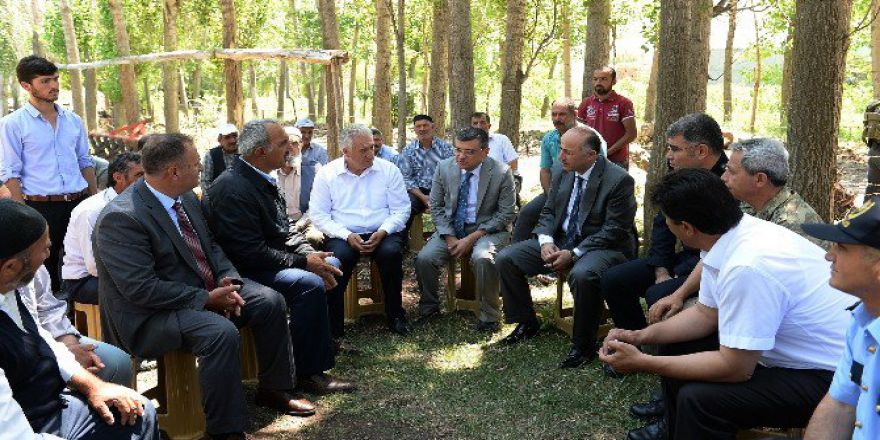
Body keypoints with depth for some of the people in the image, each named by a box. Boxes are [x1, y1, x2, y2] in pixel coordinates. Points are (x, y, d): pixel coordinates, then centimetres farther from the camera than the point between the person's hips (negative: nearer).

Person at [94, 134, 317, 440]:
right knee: (221, 332, -33)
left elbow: (210, 247, 13)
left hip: (206, 290, 9)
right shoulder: (121, 218, -23)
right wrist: (207, 299, -24)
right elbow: (141, 288, -26)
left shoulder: (186, 198, 3)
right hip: (152, 314, -9)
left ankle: (273, 389, 17)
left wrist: (228, 280, -7)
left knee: (270, 301, -1)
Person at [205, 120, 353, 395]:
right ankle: (309, 373, -15)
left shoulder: (262, 180, 6)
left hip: (268, 261, 10)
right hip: (244, 272, -10)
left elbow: (284, 230, 12)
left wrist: (309, 253, -5)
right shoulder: (233, 189, -24)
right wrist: (303, 262, -21)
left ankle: (323, 339, 20)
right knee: (309, 283, -27)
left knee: (330, 264, 9)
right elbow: (252, 253, -26)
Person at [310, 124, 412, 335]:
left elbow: (401, 209, 4)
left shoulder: (388, 170, 5)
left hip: (382, 233, 1)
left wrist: (382, 233, -15)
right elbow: (319, 215, -1)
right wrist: (347, 236, -15)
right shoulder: (327, 174, 3)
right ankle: (333, 324, -19)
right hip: (343, 235, -1)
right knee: (339, 256, -33)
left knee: (391, 252, -31)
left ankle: (395, 316, -11)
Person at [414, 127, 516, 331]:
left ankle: (489, 316, -13)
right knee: (424, 258, -19)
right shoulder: (444, 168, -3)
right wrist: (449, 237, -10)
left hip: (488, 228, -3)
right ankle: (429, 308, 7)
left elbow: (505, 215, -10)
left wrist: (472, 238, -17)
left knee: (482, 258, -35)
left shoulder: (501, 173, -12)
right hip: (451, 227, 4)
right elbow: (436, 206, 5)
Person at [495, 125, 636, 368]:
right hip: (559, 242, 7)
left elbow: (614, 230, -18)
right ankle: (526, 322, 13)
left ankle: (583, 345, -16)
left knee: (582, 274, -40)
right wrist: (546, 241, -11)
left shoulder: (619, 180, -16)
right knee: (505, 258, -6)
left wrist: (574, 254, -24)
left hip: (602, 246, -6)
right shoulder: (564, 173, 3)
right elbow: (548, 211, 10)